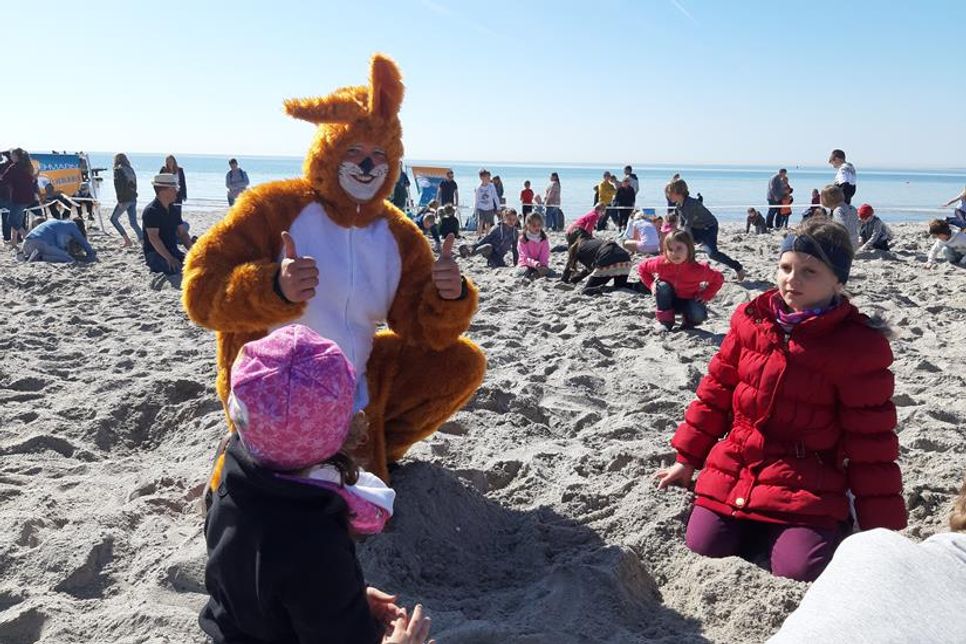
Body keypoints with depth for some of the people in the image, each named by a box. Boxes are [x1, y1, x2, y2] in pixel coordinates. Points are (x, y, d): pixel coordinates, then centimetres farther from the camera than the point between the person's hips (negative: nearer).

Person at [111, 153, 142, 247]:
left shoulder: (118, 170, -7)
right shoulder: (131, 169, 14)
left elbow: (118, 186, -14)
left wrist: (120, 200, -14)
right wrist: (134, 196, 15)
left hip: (125, 199, -6)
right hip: (133, 199, 7)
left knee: (113, 218, 9)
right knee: (133, 222, 8)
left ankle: (127, 240, 2)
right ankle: (143, 241, -5)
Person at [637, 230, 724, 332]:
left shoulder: (698, 270, -26)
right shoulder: (661, 263, -22)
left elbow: (719, 278, -11)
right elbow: (642, 268, -4)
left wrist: (706, 295, -18)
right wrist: (652, 284, -15)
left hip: (688, 301, -1)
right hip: (669, 301, 2)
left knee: (699, 315, -32)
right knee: (662, 286, -30)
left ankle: (688, 321, 6)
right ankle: (665, 321, -16)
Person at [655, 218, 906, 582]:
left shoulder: (858, 346, -12)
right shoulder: (752, 319, 1)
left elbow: (871, 439, -8)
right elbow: (716, 391, 9)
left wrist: (881, 527, -5)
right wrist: (687, 458, 11)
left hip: (806, 486, -3)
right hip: (732, 473, 4)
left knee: (800, 573, -18)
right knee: (704, 551, -5)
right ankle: (754, 526, 26)